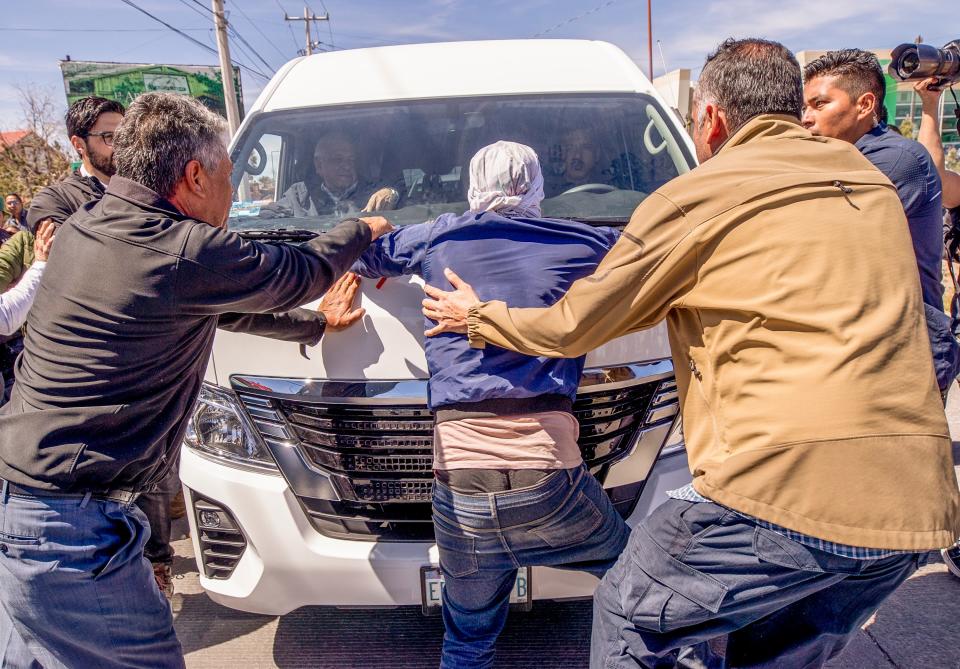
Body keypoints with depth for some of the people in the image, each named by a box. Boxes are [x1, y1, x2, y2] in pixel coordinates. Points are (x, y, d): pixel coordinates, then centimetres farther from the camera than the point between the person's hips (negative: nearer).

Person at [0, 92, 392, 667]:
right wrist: (364, 230, 17)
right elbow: (303, 272, -4)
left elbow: (220, 304, 16)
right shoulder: (188, 253, -21)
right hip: (66, 528, -9)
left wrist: (314, 325, 24)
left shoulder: (83, 228, 7)